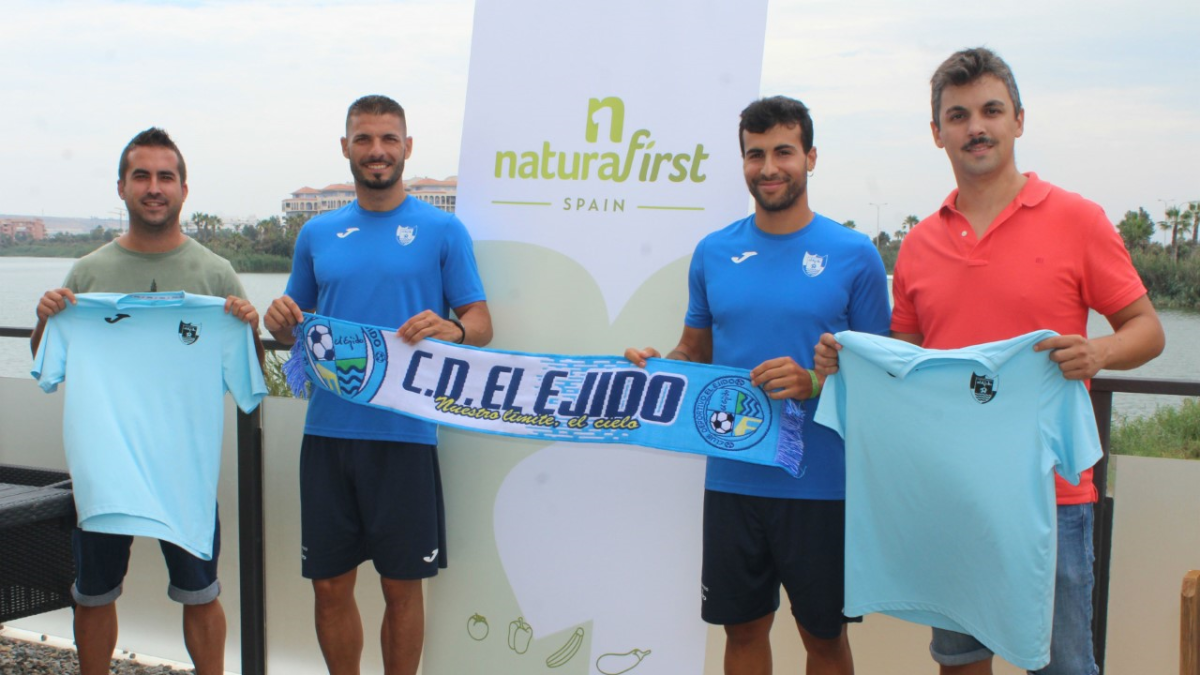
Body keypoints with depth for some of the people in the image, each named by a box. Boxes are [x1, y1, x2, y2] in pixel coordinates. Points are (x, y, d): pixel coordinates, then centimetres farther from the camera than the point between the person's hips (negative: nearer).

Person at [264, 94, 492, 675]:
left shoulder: (441, 230, 2)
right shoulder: (317, 234, 12)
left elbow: (481, 323, 0)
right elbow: (294, 331, 19)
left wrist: (450, 330, -22)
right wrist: (280, 322, -4)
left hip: (404, 433, -3)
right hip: (327, 431, 3)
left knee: (402, 585, 5)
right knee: (330, 584, 9)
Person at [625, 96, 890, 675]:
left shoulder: (853, 254, -4)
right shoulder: (714, 252, 6)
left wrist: (813, 382, -19)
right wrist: (655, 365, -6)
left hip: (820, 482, -2)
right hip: (733, 477, 3)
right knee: (743, 628, 14)